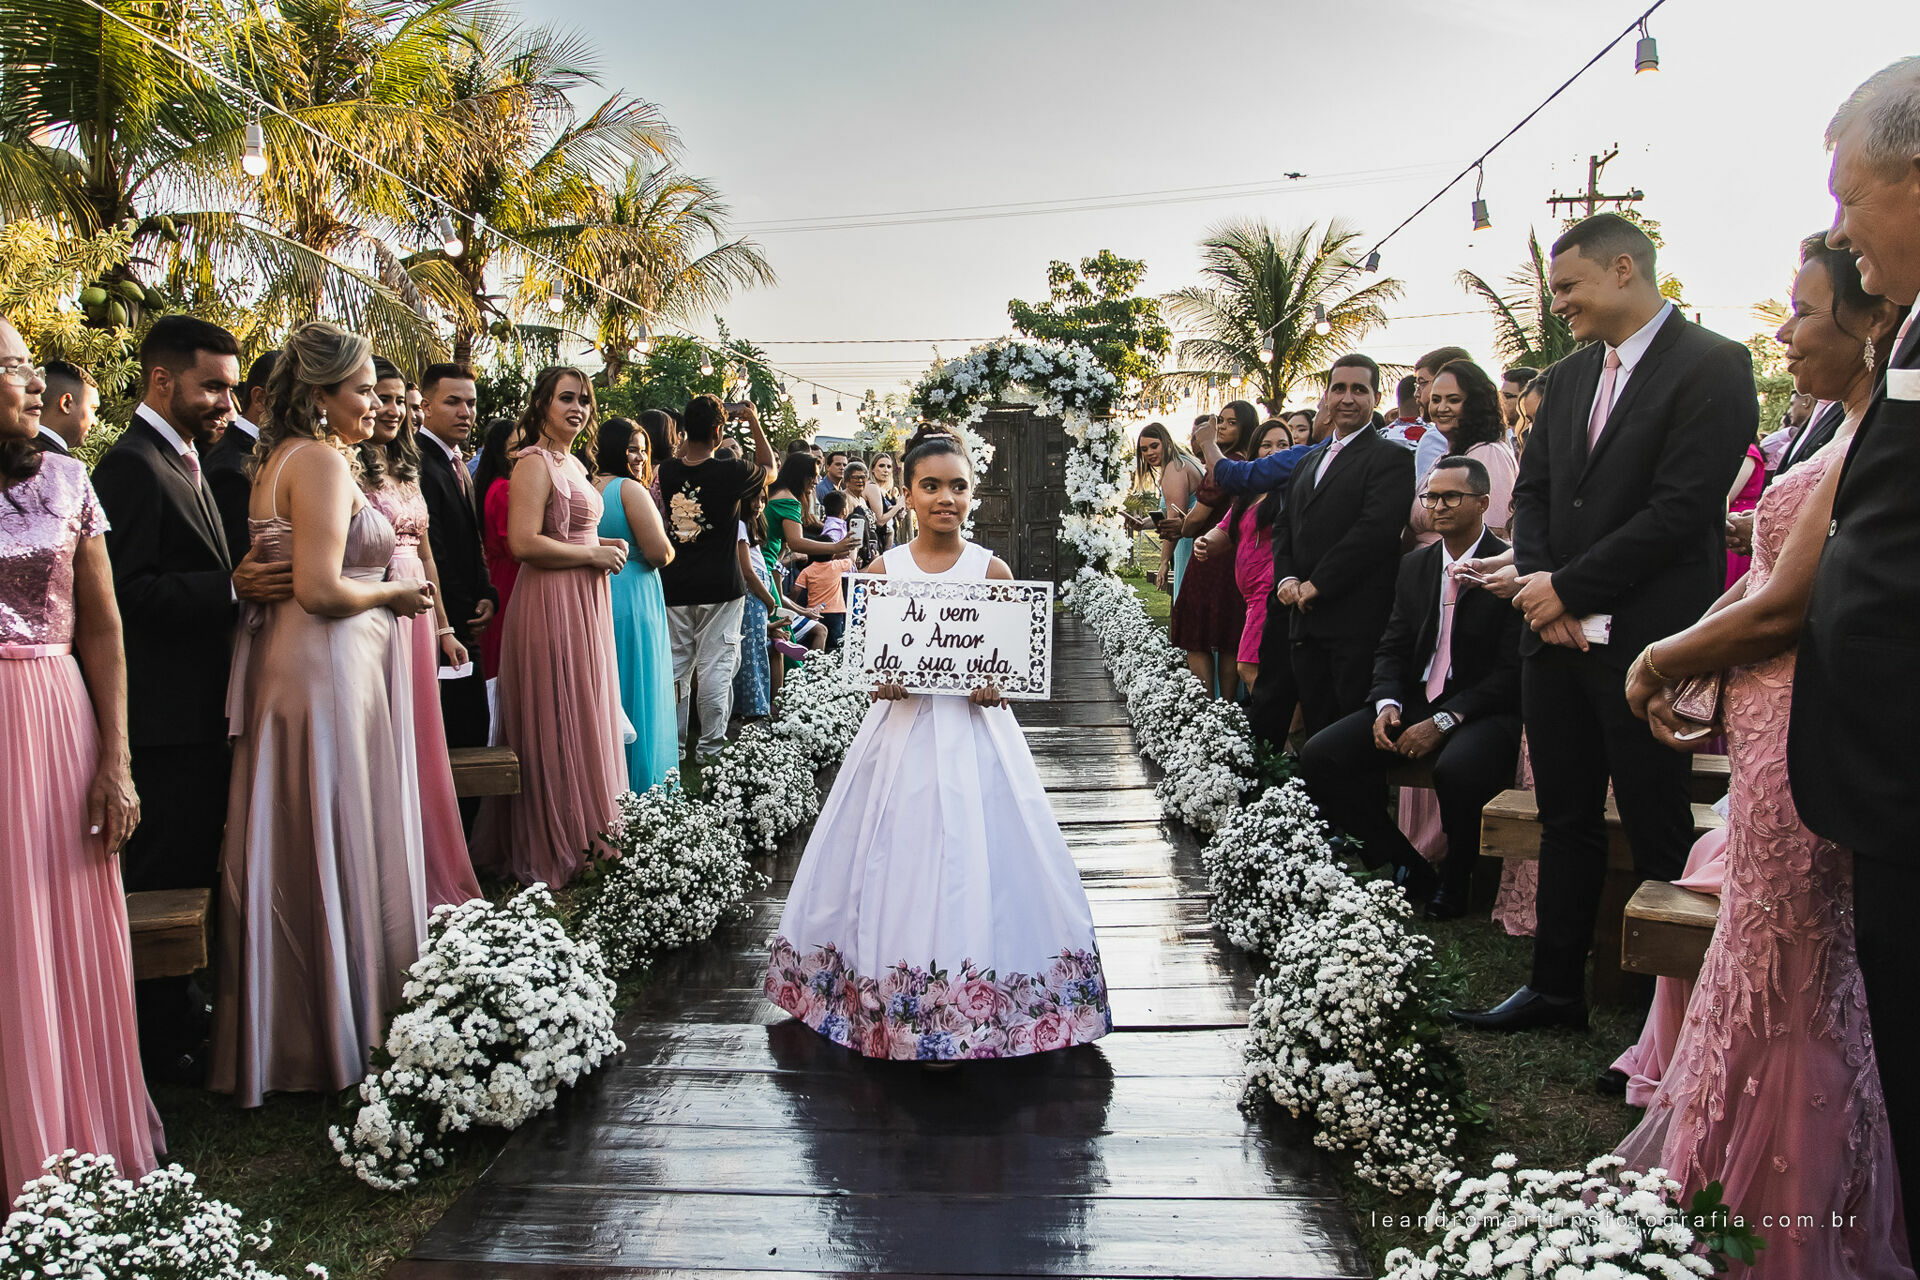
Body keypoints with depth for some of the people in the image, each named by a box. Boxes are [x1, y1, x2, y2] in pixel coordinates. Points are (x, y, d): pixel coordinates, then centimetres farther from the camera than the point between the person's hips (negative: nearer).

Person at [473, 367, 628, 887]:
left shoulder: (572, 463, 17)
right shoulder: (534, 463, -12)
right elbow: (524, 542, -22)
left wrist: (604, 547, 10)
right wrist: (594, 555, -15)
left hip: (585, 605, 10)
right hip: (552, 606, -9)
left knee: (585, 723, 13)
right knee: (558, 724, -2)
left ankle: (586, 838, 23)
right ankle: (557, 851, 7)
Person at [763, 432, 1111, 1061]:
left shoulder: (992, 569, -2)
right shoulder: (885, 568, 1)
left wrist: (996, 686, -18)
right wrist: (880, 680, -16)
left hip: (973, 731, -1)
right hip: (904, 730, 1)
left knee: (973, 857, -1)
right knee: (899, 858, 5)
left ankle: (967, 1015, 11)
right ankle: (902, 1007, 21)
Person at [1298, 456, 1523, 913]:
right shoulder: (1414, 565, 13)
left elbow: (1512, 670, -13)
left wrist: (1443, 721, -19)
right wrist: (1387, 704, -6)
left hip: (1486, 711, -6)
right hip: (1415, 701, 6)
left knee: (1457, 770, -39)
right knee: (1320, 755, -13)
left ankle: (1453, 887, -8)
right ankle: (1404, 870, 0)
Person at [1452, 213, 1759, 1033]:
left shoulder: (1710, 365, -8)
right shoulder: (1568, 377, 15)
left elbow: (1681, 509, -17)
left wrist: (1569, 589, -13)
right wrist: (1538, 588, -3)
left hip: (1646, 641, -7)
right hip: (1557, 633, 7)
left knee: (1658, 835, 2)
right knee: (1566, 821, 14)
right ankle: (1556, 987, 24)